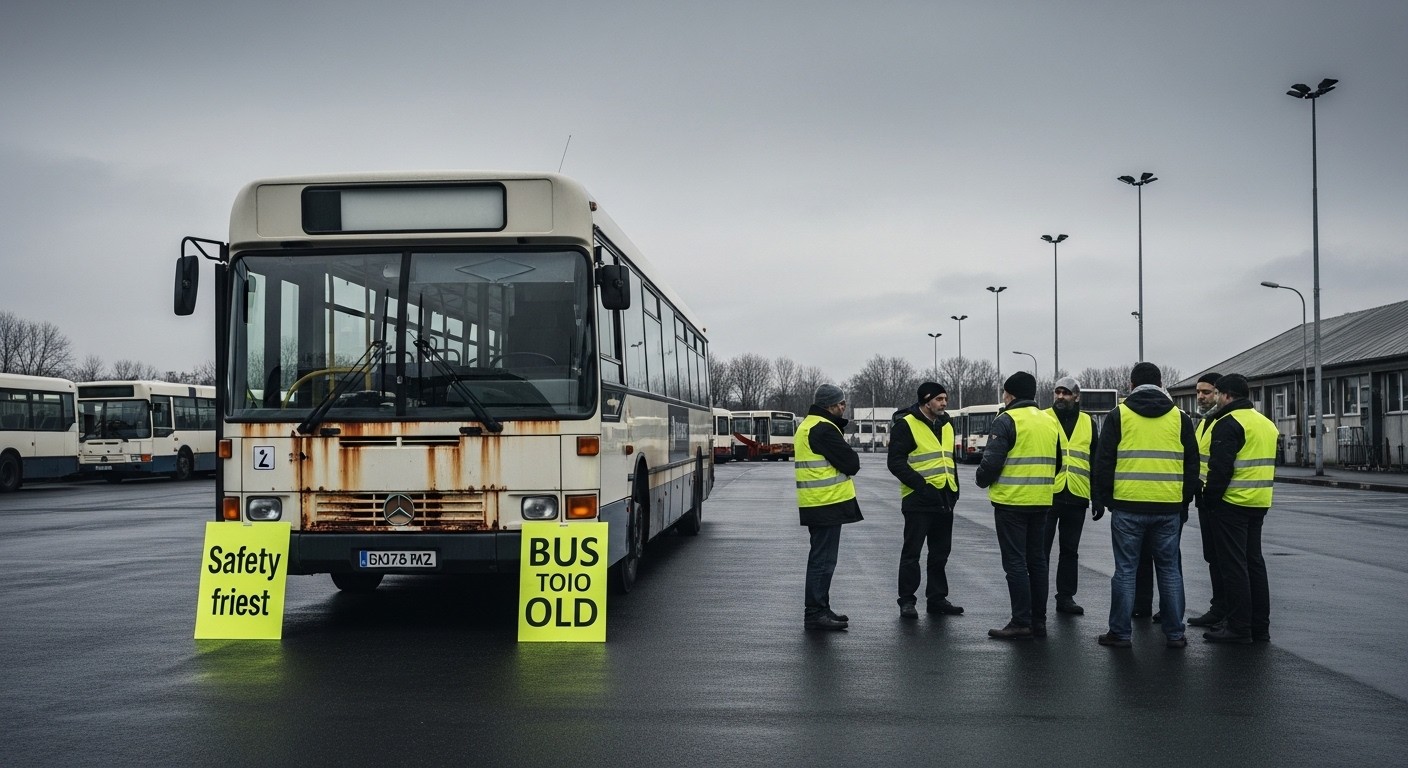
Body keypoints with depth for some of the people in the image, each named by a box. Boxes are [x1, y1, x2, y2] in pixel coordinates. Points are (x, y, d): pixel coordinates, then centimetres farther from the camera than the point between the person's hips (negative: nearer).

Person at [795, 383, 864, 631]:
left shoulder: (808, 425, 17)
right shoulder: (823, 429, -17)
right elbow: (851, 464, -17)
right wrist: (849, 459, 4)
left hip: (816, 503, 11)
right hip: (828, 503, -11)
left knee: (820, 558, 16)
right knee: (823, 560, -6)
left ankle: (819, 610, 24)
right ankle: (815, 613, -3)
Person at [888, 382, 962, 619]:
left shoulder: (946, 425, 15)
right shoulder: (906, 425, -9)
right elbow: (895, 462, -14)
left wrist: (955, 487, 11)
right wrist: (921, 485, -20)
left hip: (944, 499, 7)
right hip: (918, 500, -7)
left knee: (940, 552, 12)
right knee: (911, 552, -2)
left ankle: (937, 598, 21)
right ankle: (907, 601, 5)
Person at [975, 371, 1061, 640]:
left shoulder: (1007, 421, -12)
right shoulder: (1050, 421, 12)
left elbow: (991, 461, -17)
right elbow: (1056, 463, 19)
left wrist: (983, 481, 2)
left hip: (1012, 501, -7)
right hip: (1041, 502, 7)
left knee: (1015, 562, -3)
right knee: (1037, 561, 13)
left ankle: (1021, 622, -3)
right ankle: (1039, 621, 18)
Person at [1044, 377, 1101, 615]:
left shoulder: (1088, 423, 11)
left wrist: (1099, 497, 9)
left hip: (1076, 497, 3)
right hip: (1047, 495, -3)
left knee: (1070, 550, 10)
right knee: (1041, 549, 1)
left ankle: (1066, 597, 18)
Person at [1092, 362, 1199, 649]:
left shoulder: (1119, 415, 0)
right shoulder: (1179, 417, 7)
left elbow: (1104, 462, 0)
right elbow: (1192, 464, 11)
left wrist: (1106, 497, 10)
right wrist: (1186, 500, 19)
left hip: (1128, 506, -2)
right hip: (1169, 508, 2)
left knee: (1125, 569, 3)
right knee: (1169, 569, 10)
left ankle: (1120, 633, 6)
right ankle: (1174, 633, 13)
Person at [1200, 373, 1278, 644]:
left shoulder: (1229, 423, -14)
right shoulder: (1266, 423, 16)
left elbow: (1220, 468, -19)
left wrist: (1210, 498, -9)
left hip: (1233, 504, -9)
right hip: (1259, 504, 9)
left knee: (1234, 565, -4)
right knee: (1254, 562, 14)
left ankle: (1239, 628, -2)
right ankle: (1260, 627, 18)